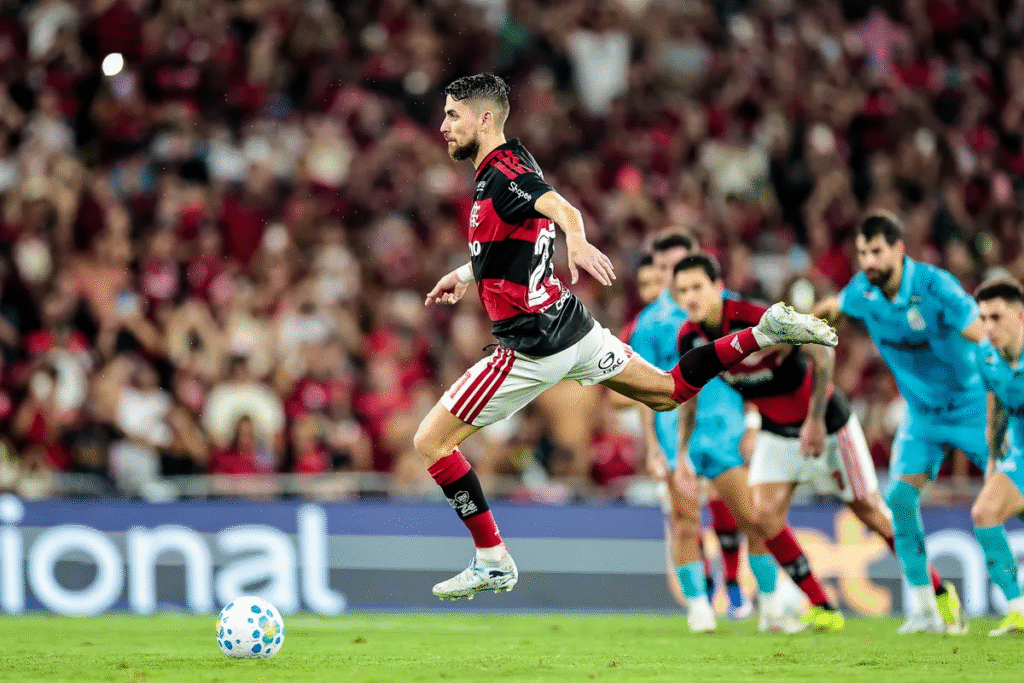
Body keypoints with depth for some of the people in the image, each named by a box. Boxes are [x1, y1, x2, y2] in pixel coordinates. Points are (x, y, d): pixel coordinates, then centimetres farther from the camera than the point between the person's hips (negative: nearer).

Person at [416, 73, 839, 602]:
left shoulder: (502, 175, -19)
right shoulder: (508, 164, 11)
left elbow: (562, 209, -40)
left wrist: (577, 242, -61)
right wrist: (467, 273, 29)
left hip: (534, 347, -10)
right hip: (567, 322, 10)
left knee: (431, 441, -5)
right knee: (669, 390, 24)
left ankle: (492, 563, -3)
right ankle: (767, 332, 12)